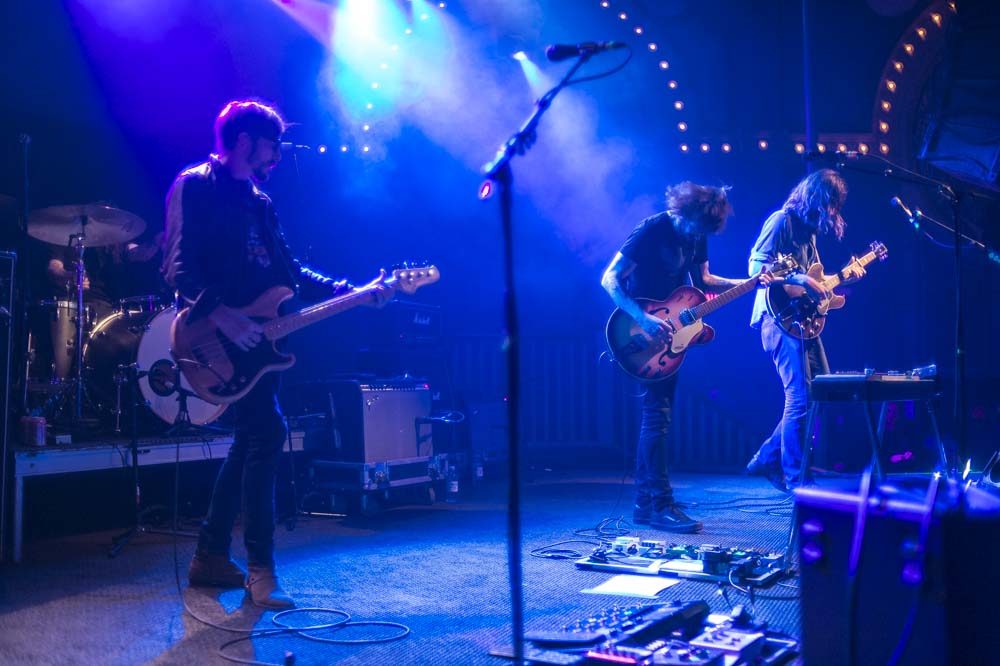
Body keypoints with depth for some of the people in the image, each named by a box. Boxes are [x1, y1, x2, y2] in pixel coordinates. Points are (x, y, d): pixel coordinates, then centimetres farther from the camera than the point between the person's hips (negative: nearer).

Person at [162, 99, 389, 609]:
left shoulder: (260, 203, 19)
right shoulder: (195, 186, -6)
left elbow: (291, 273, 17)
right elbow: (179, 267, -16)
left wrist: (350, 291, 6)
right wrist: (224, 317, -28)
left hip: (255, 340, 9)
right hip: (217, 338, -9)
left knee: (251, 438, 10)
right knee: (266, 432, -17)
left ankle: (211, 556, 21)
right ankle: (260, 568, -10)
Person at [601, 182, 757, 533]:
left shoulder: (697, 236, 5)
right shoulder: (651, 231, -17)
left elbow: (703, 281, 17)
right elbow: (610, 279, -20)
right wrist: (643, 319, -30)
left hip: (667, 333, 8)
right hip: (642, 333, -8)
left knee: (656, 414, 9)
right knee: (657, 414, -12)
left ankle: (644, 504, 15)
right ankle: (661, 505, -8)